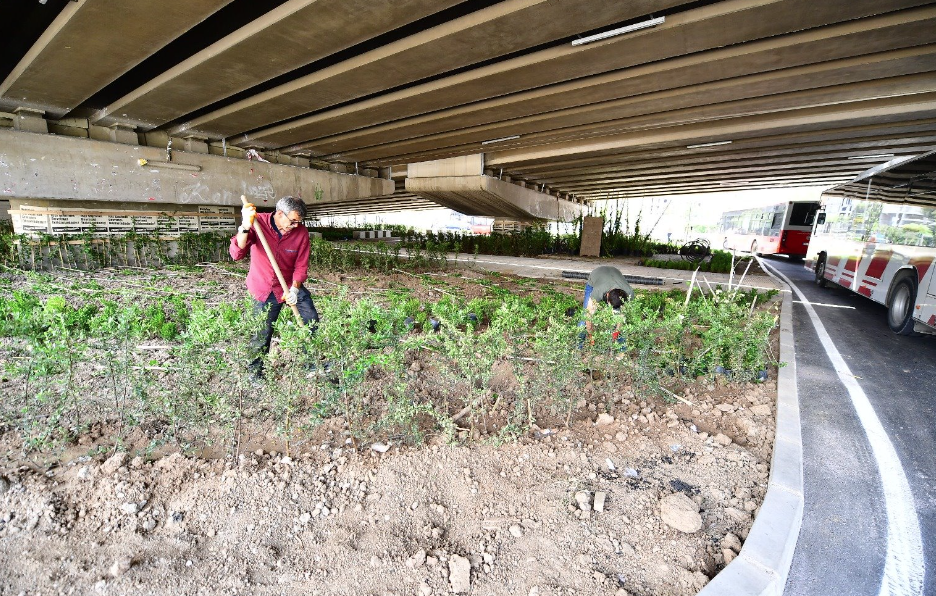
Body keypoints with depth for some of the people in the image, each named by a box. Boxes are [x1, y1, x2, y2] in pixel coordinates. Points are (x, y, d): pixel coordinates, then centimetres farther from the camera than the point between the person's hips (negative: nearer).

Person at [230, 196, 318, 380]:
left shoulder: (301, 232, -11)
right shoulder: (258, 223, -16)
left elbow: (301, 266, -7)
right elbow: (237, 254, -27)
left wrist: (294, 289, -21)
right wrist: (245, 227, -41)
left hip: (291, 287, 2)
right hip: (264, 290, -2)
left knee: (313, 326, 0)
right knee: (261, 335, 3)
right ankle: (255, 371, 28)